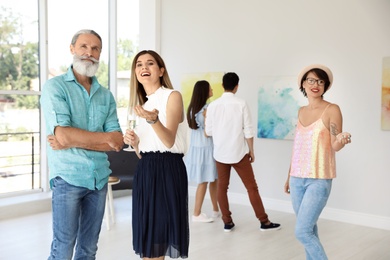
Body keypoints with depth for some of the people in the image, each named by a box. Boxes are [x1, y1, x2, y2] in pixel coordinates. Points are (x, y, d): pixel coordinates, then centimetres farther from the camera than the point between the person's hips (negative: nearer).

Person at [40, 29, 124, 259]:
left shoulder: (106, 95, 9)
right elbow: (63, 135, -17)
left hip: (100, 178, 5)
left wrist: (73, 142, -12)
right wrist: (105, 137, -6)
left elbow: (118, 142, 0)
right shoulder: (55, 87, -4)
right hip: (68, 178, -4)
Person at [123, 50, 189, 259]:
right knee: (147, 241, 8)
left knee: (162, 235, -4)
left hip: (168, 170, -6)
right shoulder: (141, 103, 15)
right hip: (144, 172, 7)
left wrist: (153, 119, -32)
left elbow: (169, 141, -16)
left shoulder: (172, 96, -5)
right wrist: (134, 143, -4)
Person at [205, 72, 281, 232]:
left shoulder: (212, 105, -3)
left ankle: (227, 222, 15)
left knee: (222, 187, 12)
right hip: (239, 153, -2)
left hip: (220, 153, 2)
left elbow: (208, 131, 2)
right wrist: (251, 150, 3)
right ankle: (264, 222, 12)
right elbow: (248, 131, -9)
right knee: (251, 187, 5)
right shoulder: (241, 104, -9)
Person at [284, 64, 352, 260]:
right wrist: (289, 176, 18)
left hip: (319, 180, -6)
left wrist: (341, 141, -34)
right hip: (297, 179, 6)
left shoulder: (332, 110, -7)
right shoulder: (301, 111, 10)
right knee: (309, 229, 12)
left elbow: (335, 146, -10)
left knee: (302, 232, -9)